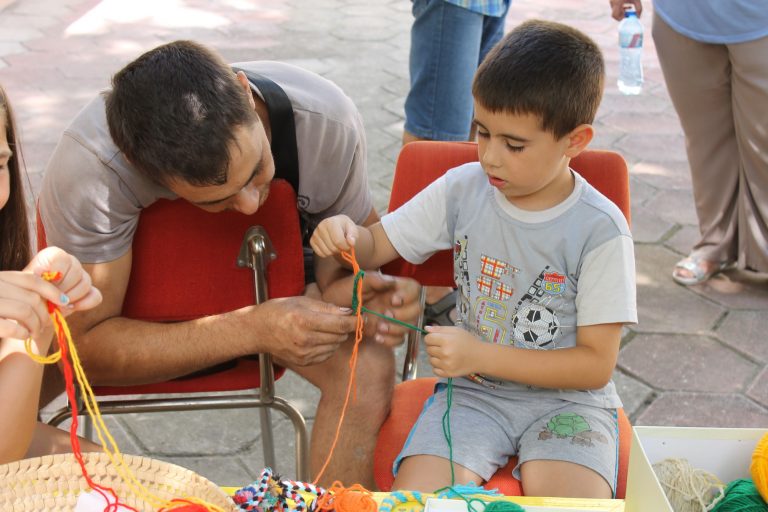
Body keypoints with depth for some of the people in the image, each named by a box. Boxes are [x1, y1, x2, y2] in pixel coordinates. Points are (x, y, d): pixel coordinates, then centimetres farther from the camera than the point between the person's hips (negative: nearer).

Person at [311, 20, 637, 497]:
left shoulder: (601, 231, -14)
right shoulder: (463, 189, -4)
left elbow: (597, 364, -12)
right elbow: (376, 246, 7)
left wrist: (481, 355, -20)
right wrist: (346, 233, -19)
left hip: (566, 398, -2)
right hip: (474, 391, 2)